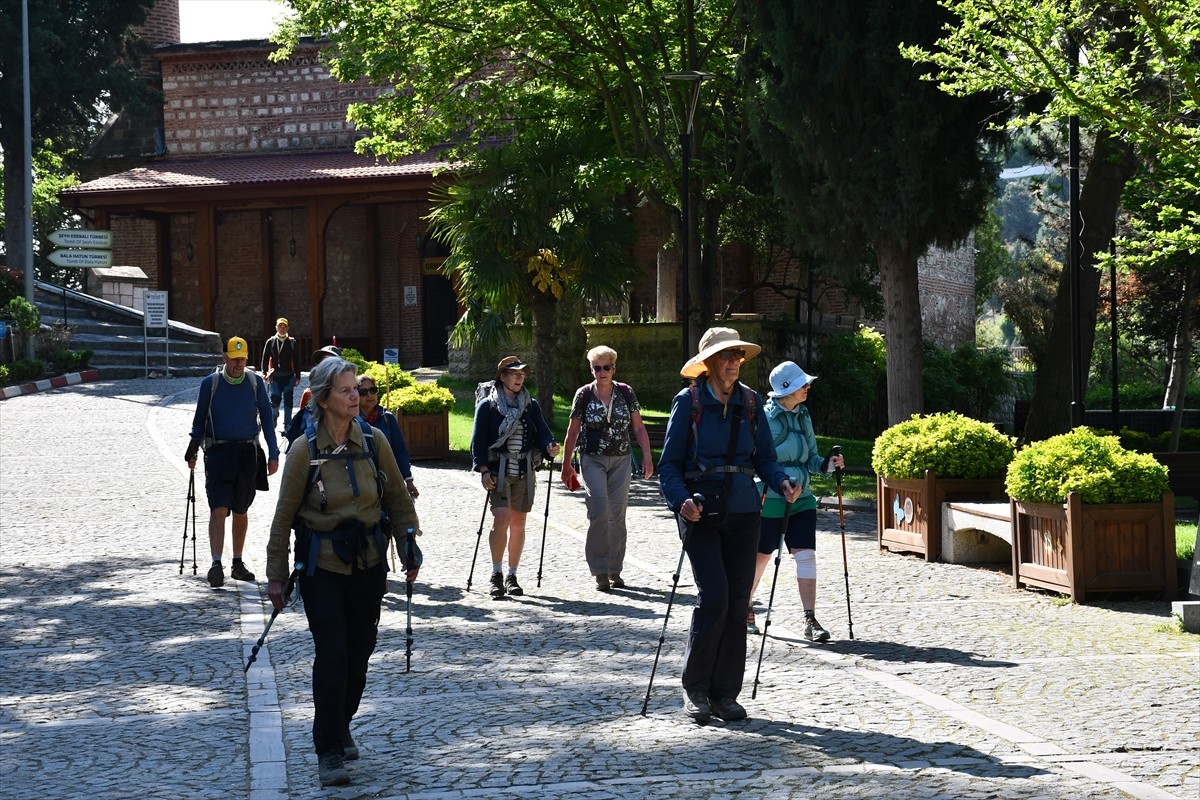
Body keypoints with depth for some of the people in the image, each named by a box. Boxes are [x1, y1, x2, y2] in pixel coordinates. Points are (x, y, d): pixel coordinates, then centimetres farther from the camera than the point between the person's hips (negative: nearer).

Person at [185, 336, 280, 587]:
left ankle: (238, 564, 24)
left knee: (240, 512, 12)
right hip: (218, 453, -2)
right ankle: (216, 564, -18)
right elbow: (200, 420, 8)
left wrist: (273, 453, 2)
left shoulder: (255, 382, 2)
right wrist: (192, 451, 8)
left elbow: (266, 418, 7)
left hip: (248, 454, 2)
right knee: (218, 510, -13)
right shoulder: (210, 383, -2)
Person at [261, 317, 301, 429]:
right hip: (275, 376, -1)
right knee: (275, 399, -3)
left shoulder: (292, 342, 7)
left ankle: (287, 424, 7)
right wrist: (265, 373, -3)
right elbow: (265, 358, 8)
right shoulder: (271, 342, 6)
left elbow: (296, 361, 9)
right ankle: (274, 416, 27)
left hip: (289, 376, 1)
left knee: (288, 400, 0)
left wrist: (297, 376, 6)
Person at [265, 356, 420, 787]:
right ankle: (329, 751, -3)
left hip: (368, 561, 4)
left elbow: (398, 498, 9)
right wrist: (276, 575, -4)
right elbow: (284, 515, -5)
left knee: (359, 651, 11)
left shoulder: (374, 441, -3)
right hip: (321, 563, -4)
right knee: (332, 654, -9)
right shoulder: (305, 451, -11)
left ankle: (341, 725, 34)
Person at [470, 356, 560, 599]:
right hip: (498, 470, -4)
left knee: (518, 523, 7)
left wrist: (549, 447, -17)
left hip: (524, 471, 4)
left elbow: (541, 432, 5)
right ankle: (497, 575, -9)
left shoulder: (530, 405, 11)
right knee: (501, 518, -17)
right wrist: (483, 470, -13)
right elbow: (478, 439, -3)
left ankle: (512, 576, 17)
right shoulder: (487, 405, 0)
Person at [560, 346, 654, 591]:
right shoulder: (584, 395, -2)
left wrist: (647, 456, -4)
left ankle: (615, 570, 14)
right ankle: (600, 572, -10)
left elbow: (639, 427, 5)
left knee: (617, 516, 3)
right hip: (593, 460, -2)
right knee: (599, 512, -15)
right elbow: (573, 432, 5)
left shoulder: (625, 393, 2)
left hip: (621, 461, 2)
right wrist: (566, 464, 6)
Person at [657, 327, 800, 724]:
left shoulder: (750, 402, 8)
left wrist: (783, 483, -9)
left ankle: (725, 693, 11)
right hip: (700, 510, -4)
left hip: (743, 511, 4)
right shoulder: (689, 402, -3)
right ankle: (694, 688, 1)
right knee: (713, 595, -14)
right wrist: (681, 501, -20)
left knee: (738, 601, 2)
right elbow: (669, 464, -3)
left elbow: (765, 457, 11)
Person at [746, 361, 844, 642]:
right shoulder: (765, 418, -13)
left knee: (806, 555, -6)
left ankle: (810, 620, -7)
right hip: (770, 499, -5)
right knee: (760, 557, 9)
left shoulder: (803, 416, 8)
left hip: (801, 498, 5)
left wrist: (828, 464, -5)